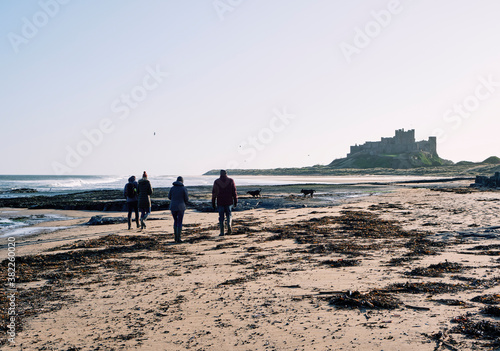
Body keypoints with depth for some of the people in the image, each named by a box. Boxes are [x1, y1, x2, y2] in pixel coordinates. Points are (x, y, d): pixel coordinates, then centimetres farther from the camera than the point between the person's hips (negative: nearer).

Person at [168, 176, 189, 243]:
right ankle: (178, 238, 3)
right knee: (180, 223, 6)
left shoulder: (172, 188, 2)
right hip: (181, 207, -3)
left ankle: (175, 236, 18)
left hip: (173, 207, 3)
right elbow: (186, 199, -4)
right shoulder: (184, 188, -6)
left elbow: (169, 197, 14)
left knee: (175, 221, 21)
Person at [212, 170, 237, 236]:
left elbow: (214, 193, 2)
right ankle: (229, 226, -5)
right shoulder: (230, 181, 0)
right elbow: (234, 192, 0)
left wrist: (213, 203, 7)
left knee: (221, 217, 5)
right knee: (228, 215, 18)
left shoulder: (216, 182, 0)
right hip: (229, 202, 1)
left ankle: (222, 232, 3)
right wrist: (235, 201, 6)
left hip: (220, 202, -1)